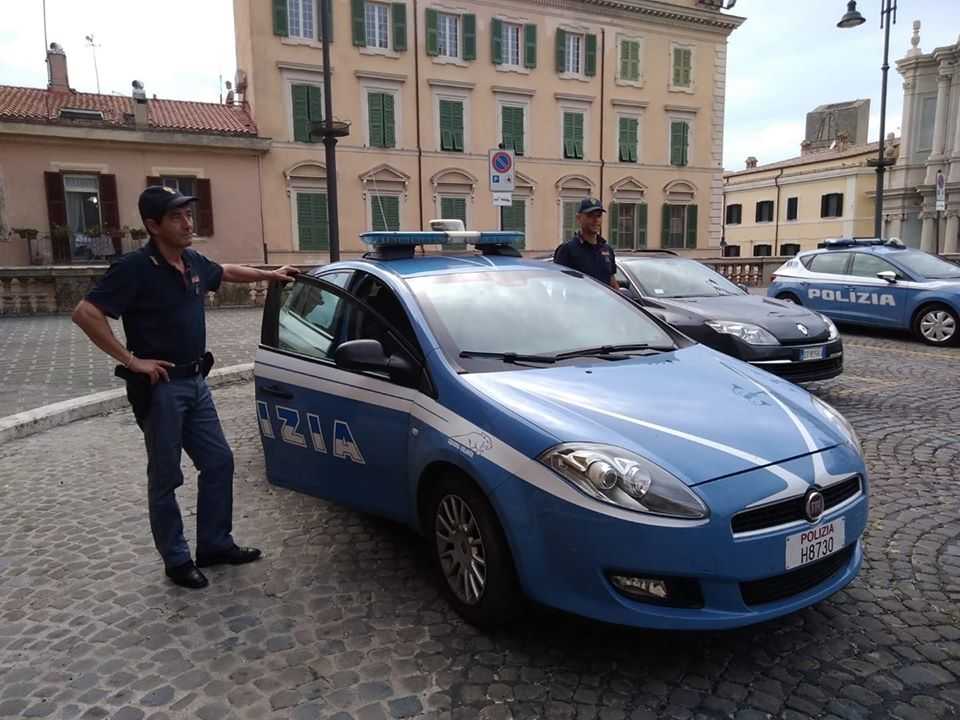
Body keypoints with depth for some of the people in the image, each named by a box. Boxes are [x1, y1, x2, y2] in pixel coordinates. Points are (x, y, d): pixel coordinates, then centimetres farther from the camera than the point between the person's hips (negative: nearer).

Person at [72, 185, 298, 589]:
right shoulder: (135, 268, -16)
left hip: (196, 382, 8)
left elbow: (227, 272, 28)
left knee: (218, 463, 11)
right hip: (160, 387, -8)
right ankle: (176, 560, 18)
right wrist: (130, 360, -19)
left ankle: (215, 544, 25)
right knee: (165, 479, 4)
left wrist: (271, 275, 31)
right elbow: (85, 313, -21)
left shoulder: (194, 262, 6)